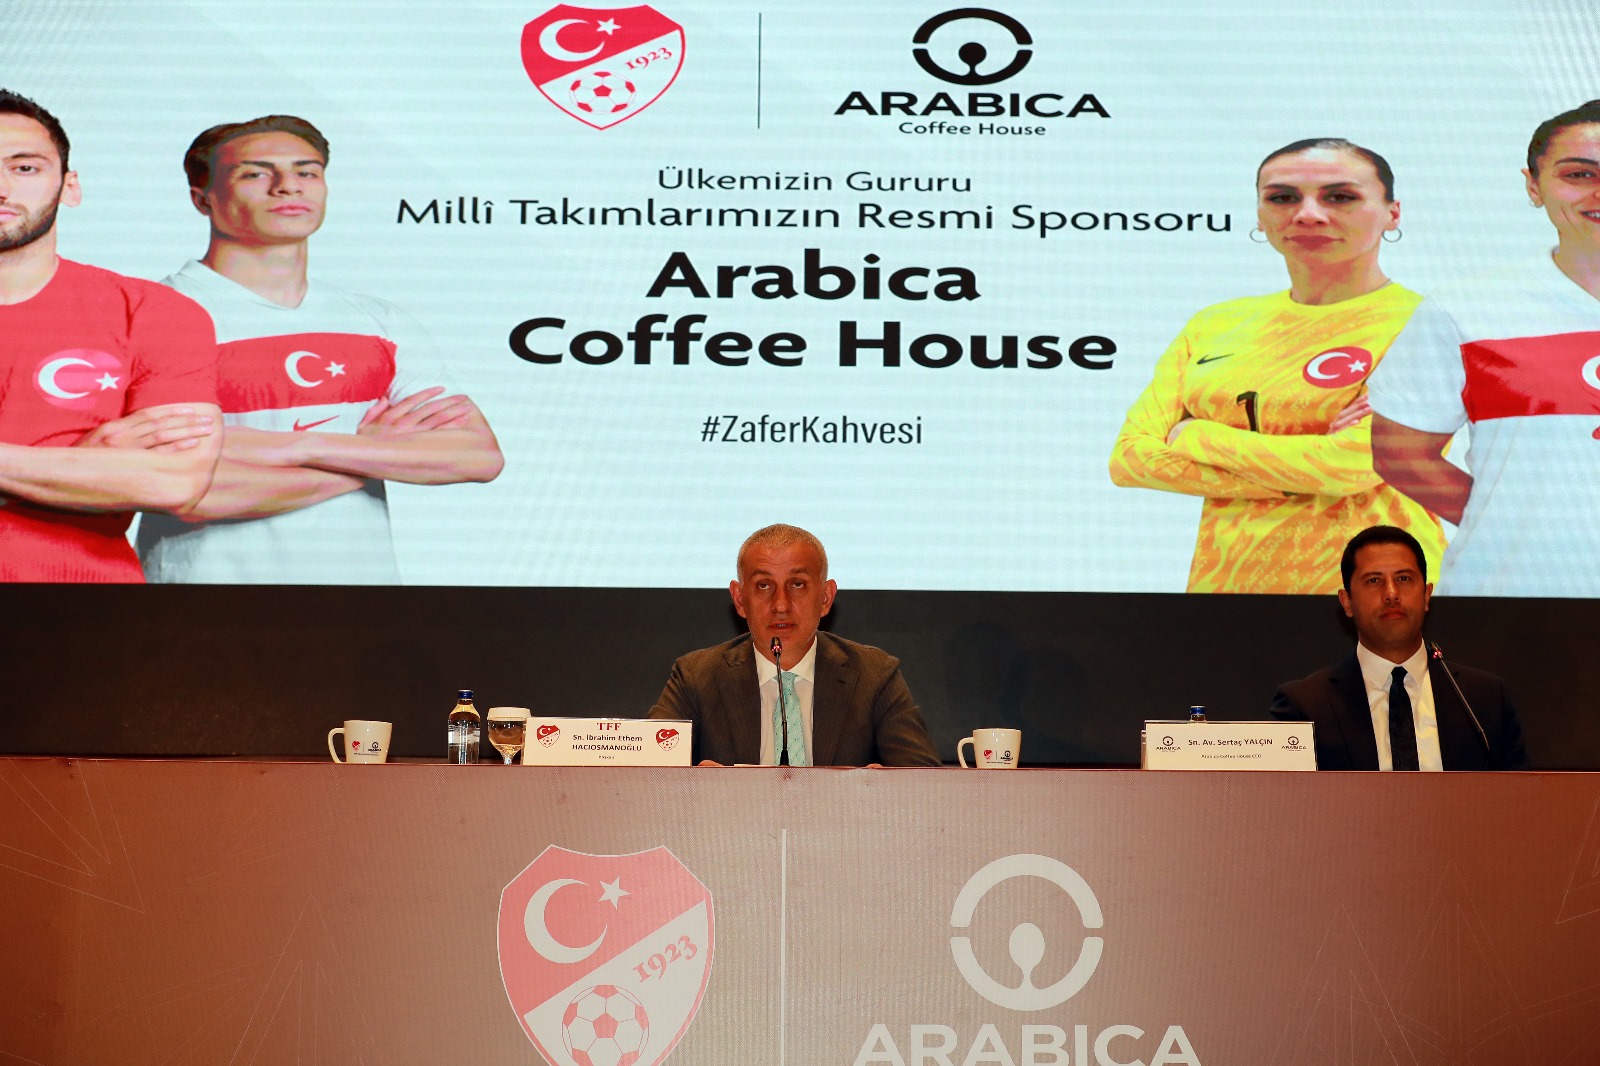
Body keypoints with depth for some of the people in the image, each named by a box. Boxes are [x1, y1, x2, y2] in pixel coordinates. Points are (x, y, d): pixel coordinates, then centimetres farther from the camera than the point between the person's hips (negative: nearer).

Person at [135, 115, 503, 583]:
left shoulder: (382, 322, 8)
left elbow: (482, 456, -4)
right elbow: (193, 492, -16)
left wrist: (301, 446, -14)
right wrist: (376, 453, -7)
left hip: (365, 569, 4)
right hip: (215, 571, -3)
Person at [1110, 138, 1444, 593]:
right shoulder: (1214, 325, 6)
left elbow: (1356, 462, -20)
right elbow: (1130, 458, -2)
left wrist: (1193, 436, -8)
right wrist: (1301, 472, -12)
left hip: (1368, 582, -4)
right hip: (1223, 576, 4)